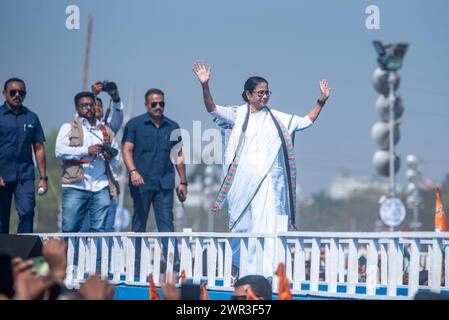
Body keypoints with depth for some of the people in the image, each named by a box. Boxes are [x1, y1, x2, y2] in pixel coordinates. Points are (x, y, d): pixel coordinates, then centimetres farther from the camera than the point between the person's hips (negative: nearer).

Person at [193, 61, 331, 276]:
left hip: (268, 178, 1)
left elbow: (306, 122, 17)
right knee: (241, 222, 6)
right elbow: (213, 110, -9)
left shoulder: (276, 118, 13)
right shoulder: (238, 115, 4)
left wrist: (321, 101, 7)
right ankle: (237, 267, 21)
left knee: (266, 224, -8)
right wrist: (205, 86, -23)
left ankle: (264, 271, -10)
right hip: (244, 178, -1)